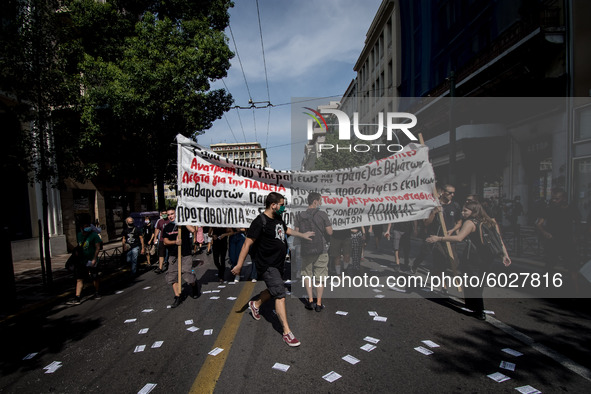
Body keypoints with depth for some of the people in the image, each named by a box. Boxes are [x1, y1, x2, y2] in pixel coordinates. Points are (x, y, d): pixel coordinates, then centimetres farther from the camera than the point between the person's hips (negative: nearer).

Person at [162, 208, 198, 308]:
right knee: (172, 276, 1)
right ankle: (178, 296, 14)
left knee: (188, 275, -8)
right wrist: (175, 242, -13)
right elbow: (165, 241, 6)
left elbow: (193, 230, -21)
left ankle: (194, 288, 24)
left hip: (186, 254, -4)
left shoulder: (183, 224, -2)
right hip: (173, 255, 5)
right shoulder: (167, 227, 11)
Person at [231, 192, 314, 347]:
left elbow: (286, 230, 29)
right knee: (280, 295, -11)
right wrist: (239, 265, -21)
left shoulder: (278, 219, 8)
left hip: (278, 264, 9)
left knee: (273, 291, 22)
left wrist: (302, 235, 32)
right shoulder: (260, 222, -20)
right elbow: (247, 243, -21)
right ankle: (287, 333, -4)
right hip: (267, 266, -9)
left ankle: (255, 305, 49)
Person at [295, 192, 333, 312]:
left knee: (307, 275, 15)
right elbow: (330, 232, -8)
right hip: (320, 250, -2)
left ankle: (310, 300, 11)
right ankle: (319, 303, 12)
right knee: (320, 276, 8)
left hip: (305, 250, 2)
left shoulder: (300, 216, 0)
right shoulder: (322, 214, -8)